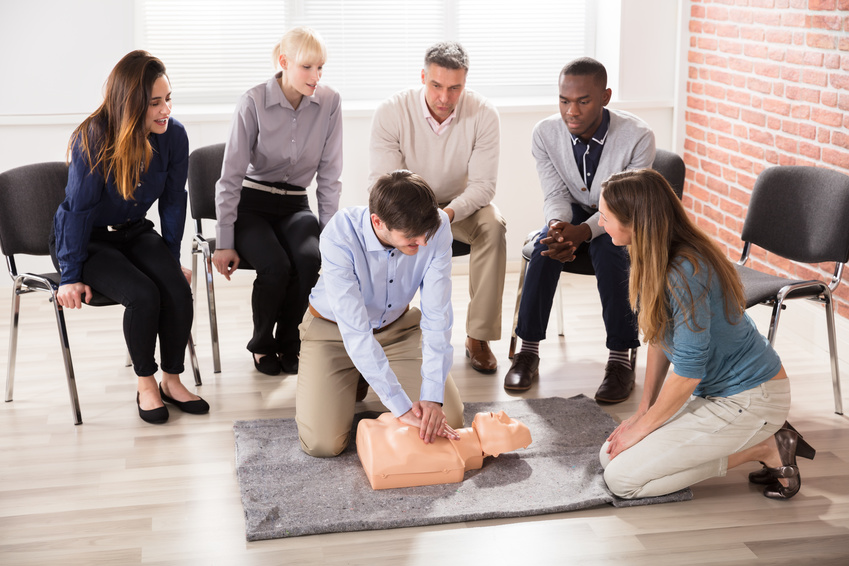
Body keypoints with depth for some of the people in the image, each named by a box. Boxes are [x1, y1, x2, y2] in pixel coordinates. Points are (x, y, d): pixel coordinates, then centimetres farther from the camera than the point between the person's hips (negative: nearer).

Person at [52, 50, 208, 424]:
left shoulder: (174, 136, -12)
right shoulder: (93, 140, -24)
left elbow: (173, 201, 0)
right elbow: (79, 209, -18)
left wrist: (172, 261, 6)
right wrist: (71, 275, -16)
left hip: (134, 232, 4)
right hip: (87, 239, -4)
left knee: (178, 289, -22)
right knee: (143, 295, -28)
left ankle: (172, 380, -2)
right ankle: (146, 385, -7)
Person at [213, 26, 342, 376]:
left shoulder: (329, 103, -5)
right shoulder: (253, 103, -14)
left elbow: (329, 175, 0)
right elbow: (231, 177, -11)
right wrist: (224, 243, -13)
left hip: (295, 205, 3)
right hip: (251, 203, -2)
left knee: (309, 258, -29)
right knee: (276, 266, -30)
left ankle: (288, 343, -5)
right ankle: (262, 344, 0)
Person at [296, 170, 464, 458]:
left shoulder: (437, 227, -27)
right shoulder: (339, 236, -36)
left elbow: (437, 316, -24)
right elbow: (355, 332, -36)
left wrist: (432, 397, -33)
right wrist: (402, 408, -38)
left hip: (398, 326, 3)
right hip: (334, 329, -3)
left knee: (448, 420, -7)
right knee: (322, 443, -17)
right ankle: (352, 383, 16)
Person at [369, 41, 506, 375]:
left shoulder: (483, 114, -18)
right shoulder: (391, 112, -19)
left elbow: (482, 184, -18)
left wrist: (448, 213, -38)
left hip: (461, 205, 0)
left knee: (493, 225, -30)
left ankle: (478, 337, -22)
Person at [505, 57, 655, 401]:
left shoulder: (637, 137, -23)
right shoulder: (545, 133, -14)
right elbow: (555, 195, -11)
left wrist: (582, 231, -42)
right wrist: (559, 227, -35)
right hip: (574, 216, 2)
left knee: (608, 247, -35)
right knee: (547, 244, -30)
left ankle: (622, 357, -28)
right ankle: (528, 350, -23)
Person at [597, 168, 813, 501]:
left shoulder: (683, 276, -29)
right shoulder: (655, 261, 0)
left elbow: (688, 372, -24)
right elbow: (659, 337, 9)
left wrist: (641, 428, -11)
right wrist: (643, 411, 5)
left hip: (749, 401, -10)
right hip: (712, 391, 10)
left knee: (622, 478, -13)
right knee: (610, 455, 6)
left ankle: (766, 450, -3)